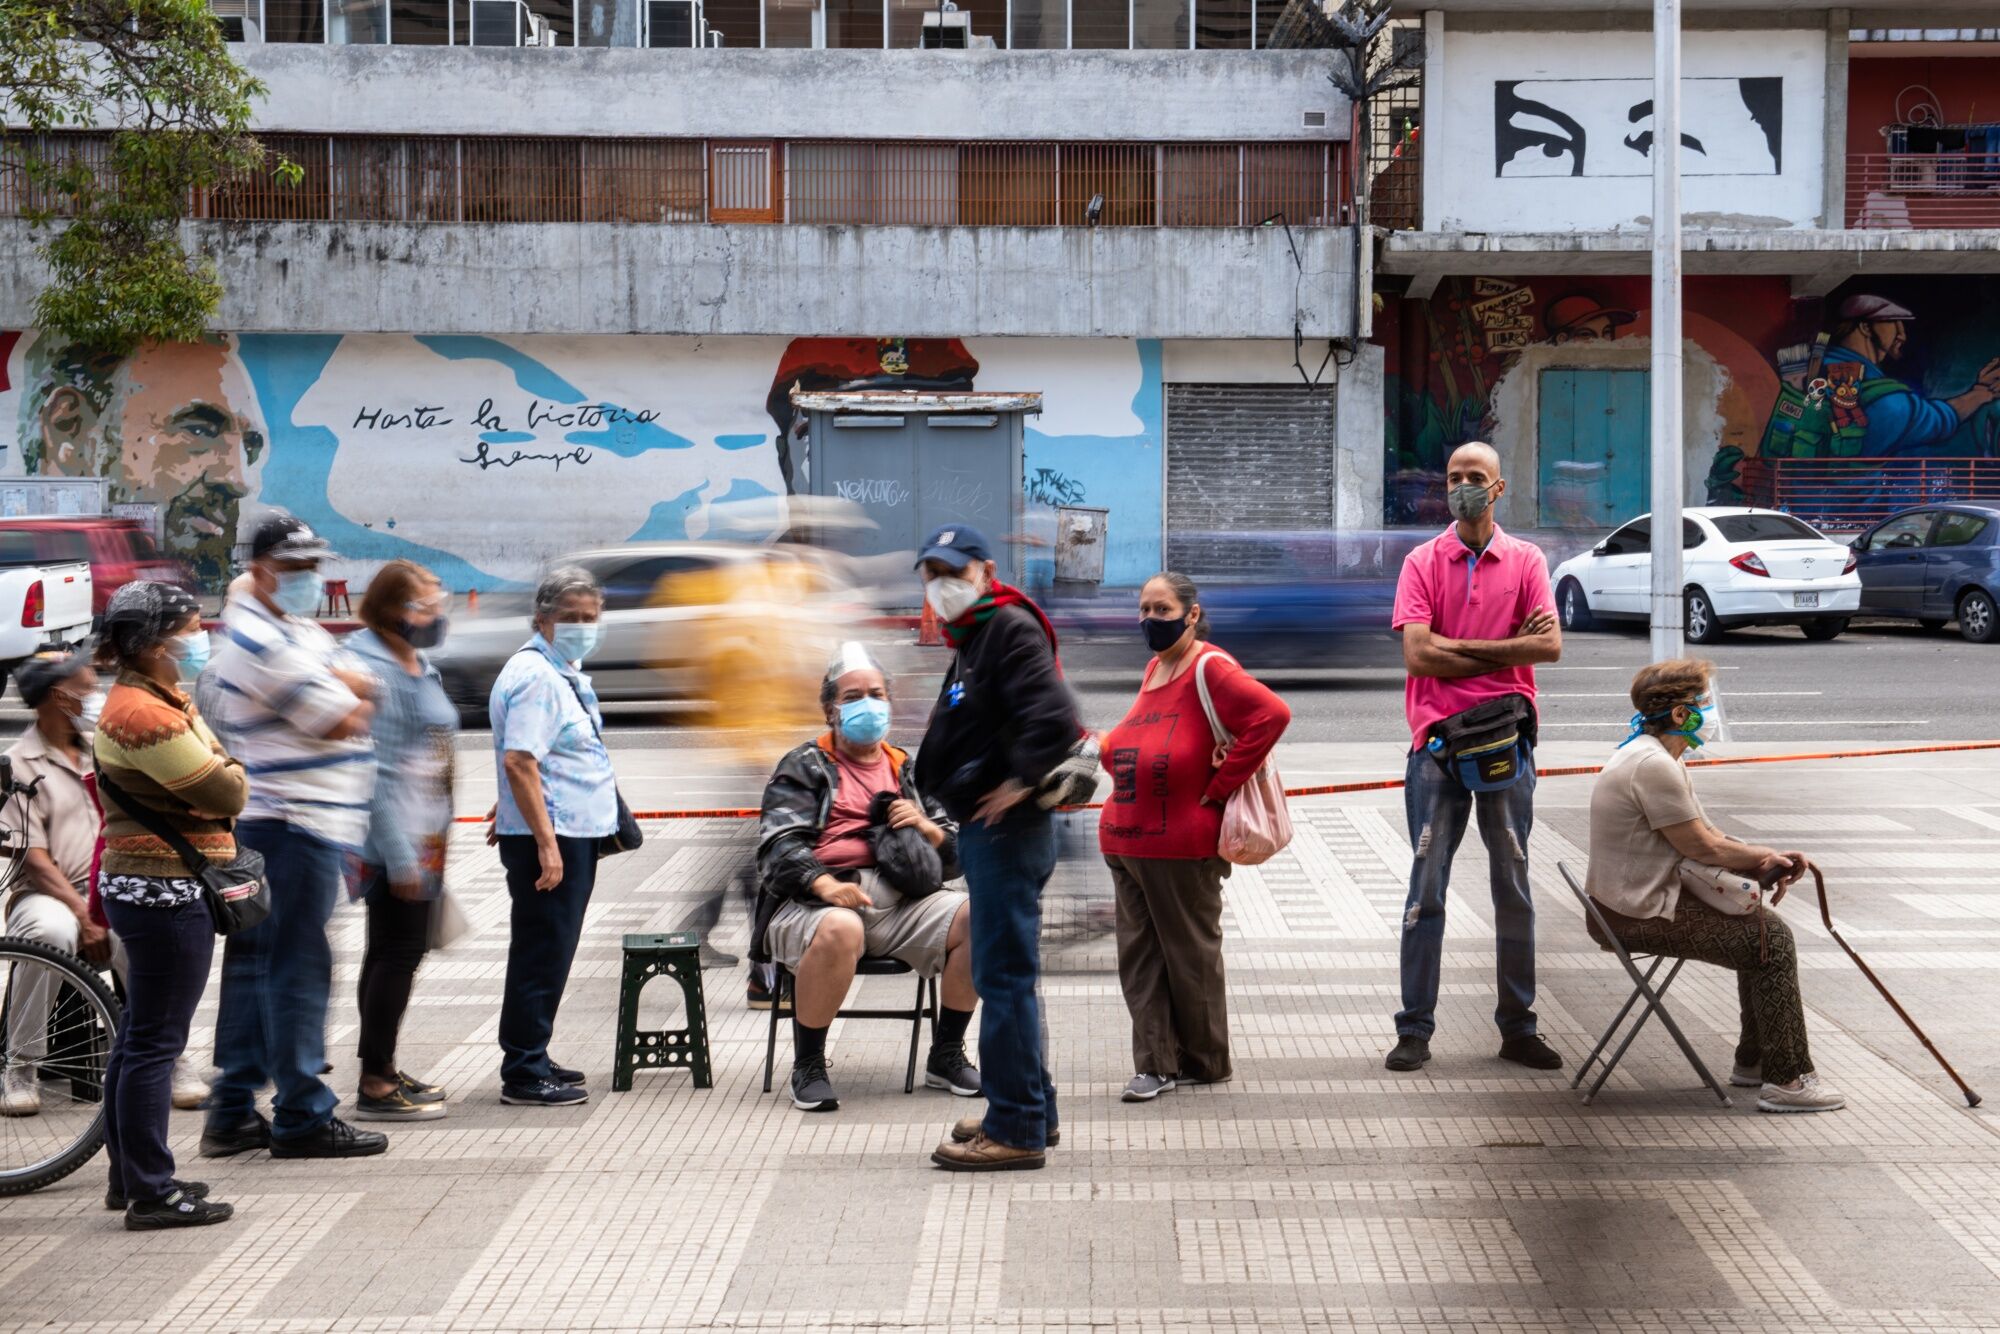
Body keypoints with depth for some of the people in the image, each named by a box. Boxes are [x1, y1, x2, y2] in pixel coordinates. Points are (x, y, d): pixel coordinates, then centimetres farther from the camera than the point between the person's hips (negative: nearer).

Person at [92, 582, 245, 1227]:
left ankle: (130, 1175, 26)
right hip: (169, 890, -11)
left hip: (140, 885, 11)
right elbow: (227, 792, -19)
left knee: (139, 1035, 17)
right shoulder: (147, 715, -20)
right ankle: (152, 1194, -3)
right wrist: (230, 767, 1)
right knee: (155, 1044, -6)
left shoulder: (162, 699, 14)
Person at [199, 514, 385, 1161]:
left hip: (265, 824, 11)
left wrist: (333, 686, -10)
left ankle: (233, 1113, 18)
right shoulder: (259, 639, -15)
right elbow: (345, 721, -17)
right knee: (298, 969, -6)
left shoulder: (301, 632, 19)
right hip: (296, 823, -11)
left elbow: (362, 688, 9)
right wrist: (341, 694, 3)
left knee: (253, 963, 12)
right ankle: (302, 1118, -2)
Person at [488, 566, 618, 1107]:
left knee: (549, 953, 16)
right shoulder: (535, 675, -17)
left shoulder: (564, 672, 16)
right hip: (548, 838, -10)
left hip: (573, 835, 10)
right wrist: (546, 843, -26)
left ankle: (532, 1059, 24)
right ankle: (524, 1074, -3)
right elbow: (519, 762, -24)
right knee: (542, 954, -7)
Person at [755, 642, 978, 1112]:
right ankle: (807, 1068, -21)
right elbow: (779, 845, -3)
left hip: (902, 901, 4)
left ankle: (945, 1057, -5)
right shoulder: (803, 768, 13)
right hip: (818, 900, -4)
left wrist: (927, 829, 0)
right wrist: (826, 885, -23)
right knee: (840, 929, -40)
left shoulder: (908, 771, 27)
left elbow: (956, 856, 24)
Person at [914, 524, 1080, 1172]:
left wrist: (1018, 783, -20)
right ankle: (1032, 1110, 28)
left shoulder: (1012, 630, -15)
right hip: (985, 829, 11)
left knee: (1004, 974, -9)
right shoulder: (972, 638, 19)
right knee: (1005, 972, 18)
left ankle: (1016, 1130, -6)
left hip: (1006, 828, -11)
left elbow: (1056, 722, -28)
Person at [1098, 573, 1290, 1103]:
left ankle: (1205, 1063, 18)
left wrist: (1218, 788, -19)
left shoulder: (1209, 669, -11)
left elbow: (1272, 714, -24)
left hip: (1182, 847, -8)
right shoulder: (1154, 669, 14)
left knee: (1190, 954, 4)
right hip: (1127, 838, 8)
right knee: (1138, 955, 6)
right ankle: (1156, 1064, 11)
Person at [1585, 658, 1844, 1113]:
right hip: (1639, 915, -11)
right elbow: (1702, 847, -17)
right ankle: (1786, 1080, -9)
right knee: (1771, 938, -13)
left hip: (1644, 899, 11)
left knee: (1760, 923, 18)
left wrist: (1764, 862, -2)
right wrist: (1765, 858, -2)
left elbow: (1706, 835, 14)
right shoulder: (1653, 765, -21)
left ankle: (1753, 1061, 26)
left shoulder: (1662, 759, 15)